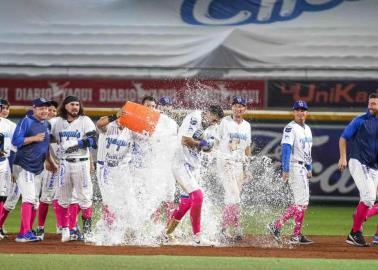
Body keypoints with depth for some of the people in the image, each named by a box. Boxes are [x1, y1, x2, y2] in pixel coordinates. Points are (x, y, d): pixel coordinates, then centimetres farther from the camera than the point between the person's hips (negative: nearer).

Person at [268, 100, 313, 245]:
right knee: (302, 202, -13)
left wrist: (309, 168, 20)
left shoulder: (307, 129, 17)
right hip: (294, 166, -9)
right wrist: (285, 170, -27)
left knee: (301, 202, 8)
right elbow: (286, 148, -20)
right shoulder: (290, 128, -12)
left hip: (303, 168, 9)